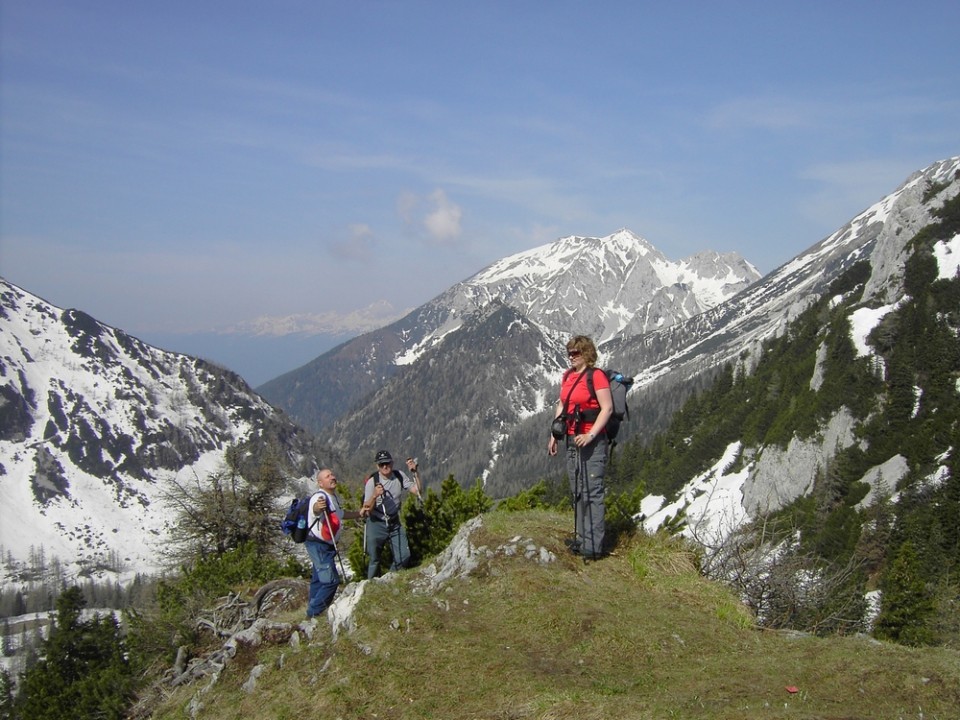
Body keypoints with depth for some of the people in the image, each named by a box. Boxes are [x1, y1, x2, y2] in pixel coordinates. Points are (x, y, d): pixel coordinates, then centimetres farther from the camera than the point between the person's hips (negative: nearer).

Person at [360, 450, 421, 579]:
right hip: (376, 524, -4)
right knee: (374, 560, 2)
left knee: (404, 556, -1)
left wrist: (415, 472, -14)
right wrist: (374, 496, -35)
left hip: (395, 523, 4)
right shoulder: (372, 482, -16)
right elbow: (367, 509, -17)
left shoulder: (399, 476, -5)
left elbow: (416, 491, -5)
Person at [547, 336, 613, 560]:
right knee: (577, 492, 14)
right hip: (572, 439, 8)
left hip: (592, 441, -8)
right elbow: (561, 406, 19)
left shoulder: (596, 376, -11)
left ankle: (593, 546, -4)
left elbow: (607, 408, -16)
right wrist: (554, 435, 14)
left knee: (592, 492, -7)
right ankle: (581, 539, 24)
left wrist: (590, 436, -23)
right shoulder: (567, 376, 12)